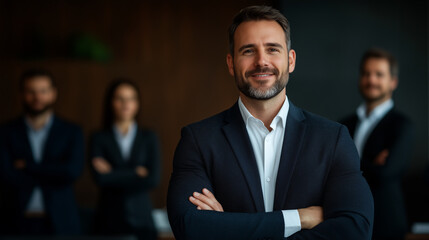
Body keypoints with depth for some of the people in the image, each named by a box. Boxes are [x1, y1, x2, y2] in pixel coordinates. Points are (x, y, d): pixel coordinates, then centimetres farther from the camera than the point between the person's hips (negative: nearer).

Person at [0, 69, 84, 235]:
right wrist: (52, 176, -6)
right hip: (19, 223, 0)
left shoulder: (71, 132, 7)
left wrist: (28, 166, -6)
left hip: (60, 223, 0)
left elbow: (73, 171, -8)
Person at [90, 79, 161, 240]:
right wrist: (136, 173, -6)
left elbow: (153, 180, -4)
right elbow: (100, 178, -9)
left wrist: (114, 175, -4)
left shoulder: (149, 138, 8)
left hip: (141, 220, 1)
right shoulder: (99, 139, 5)